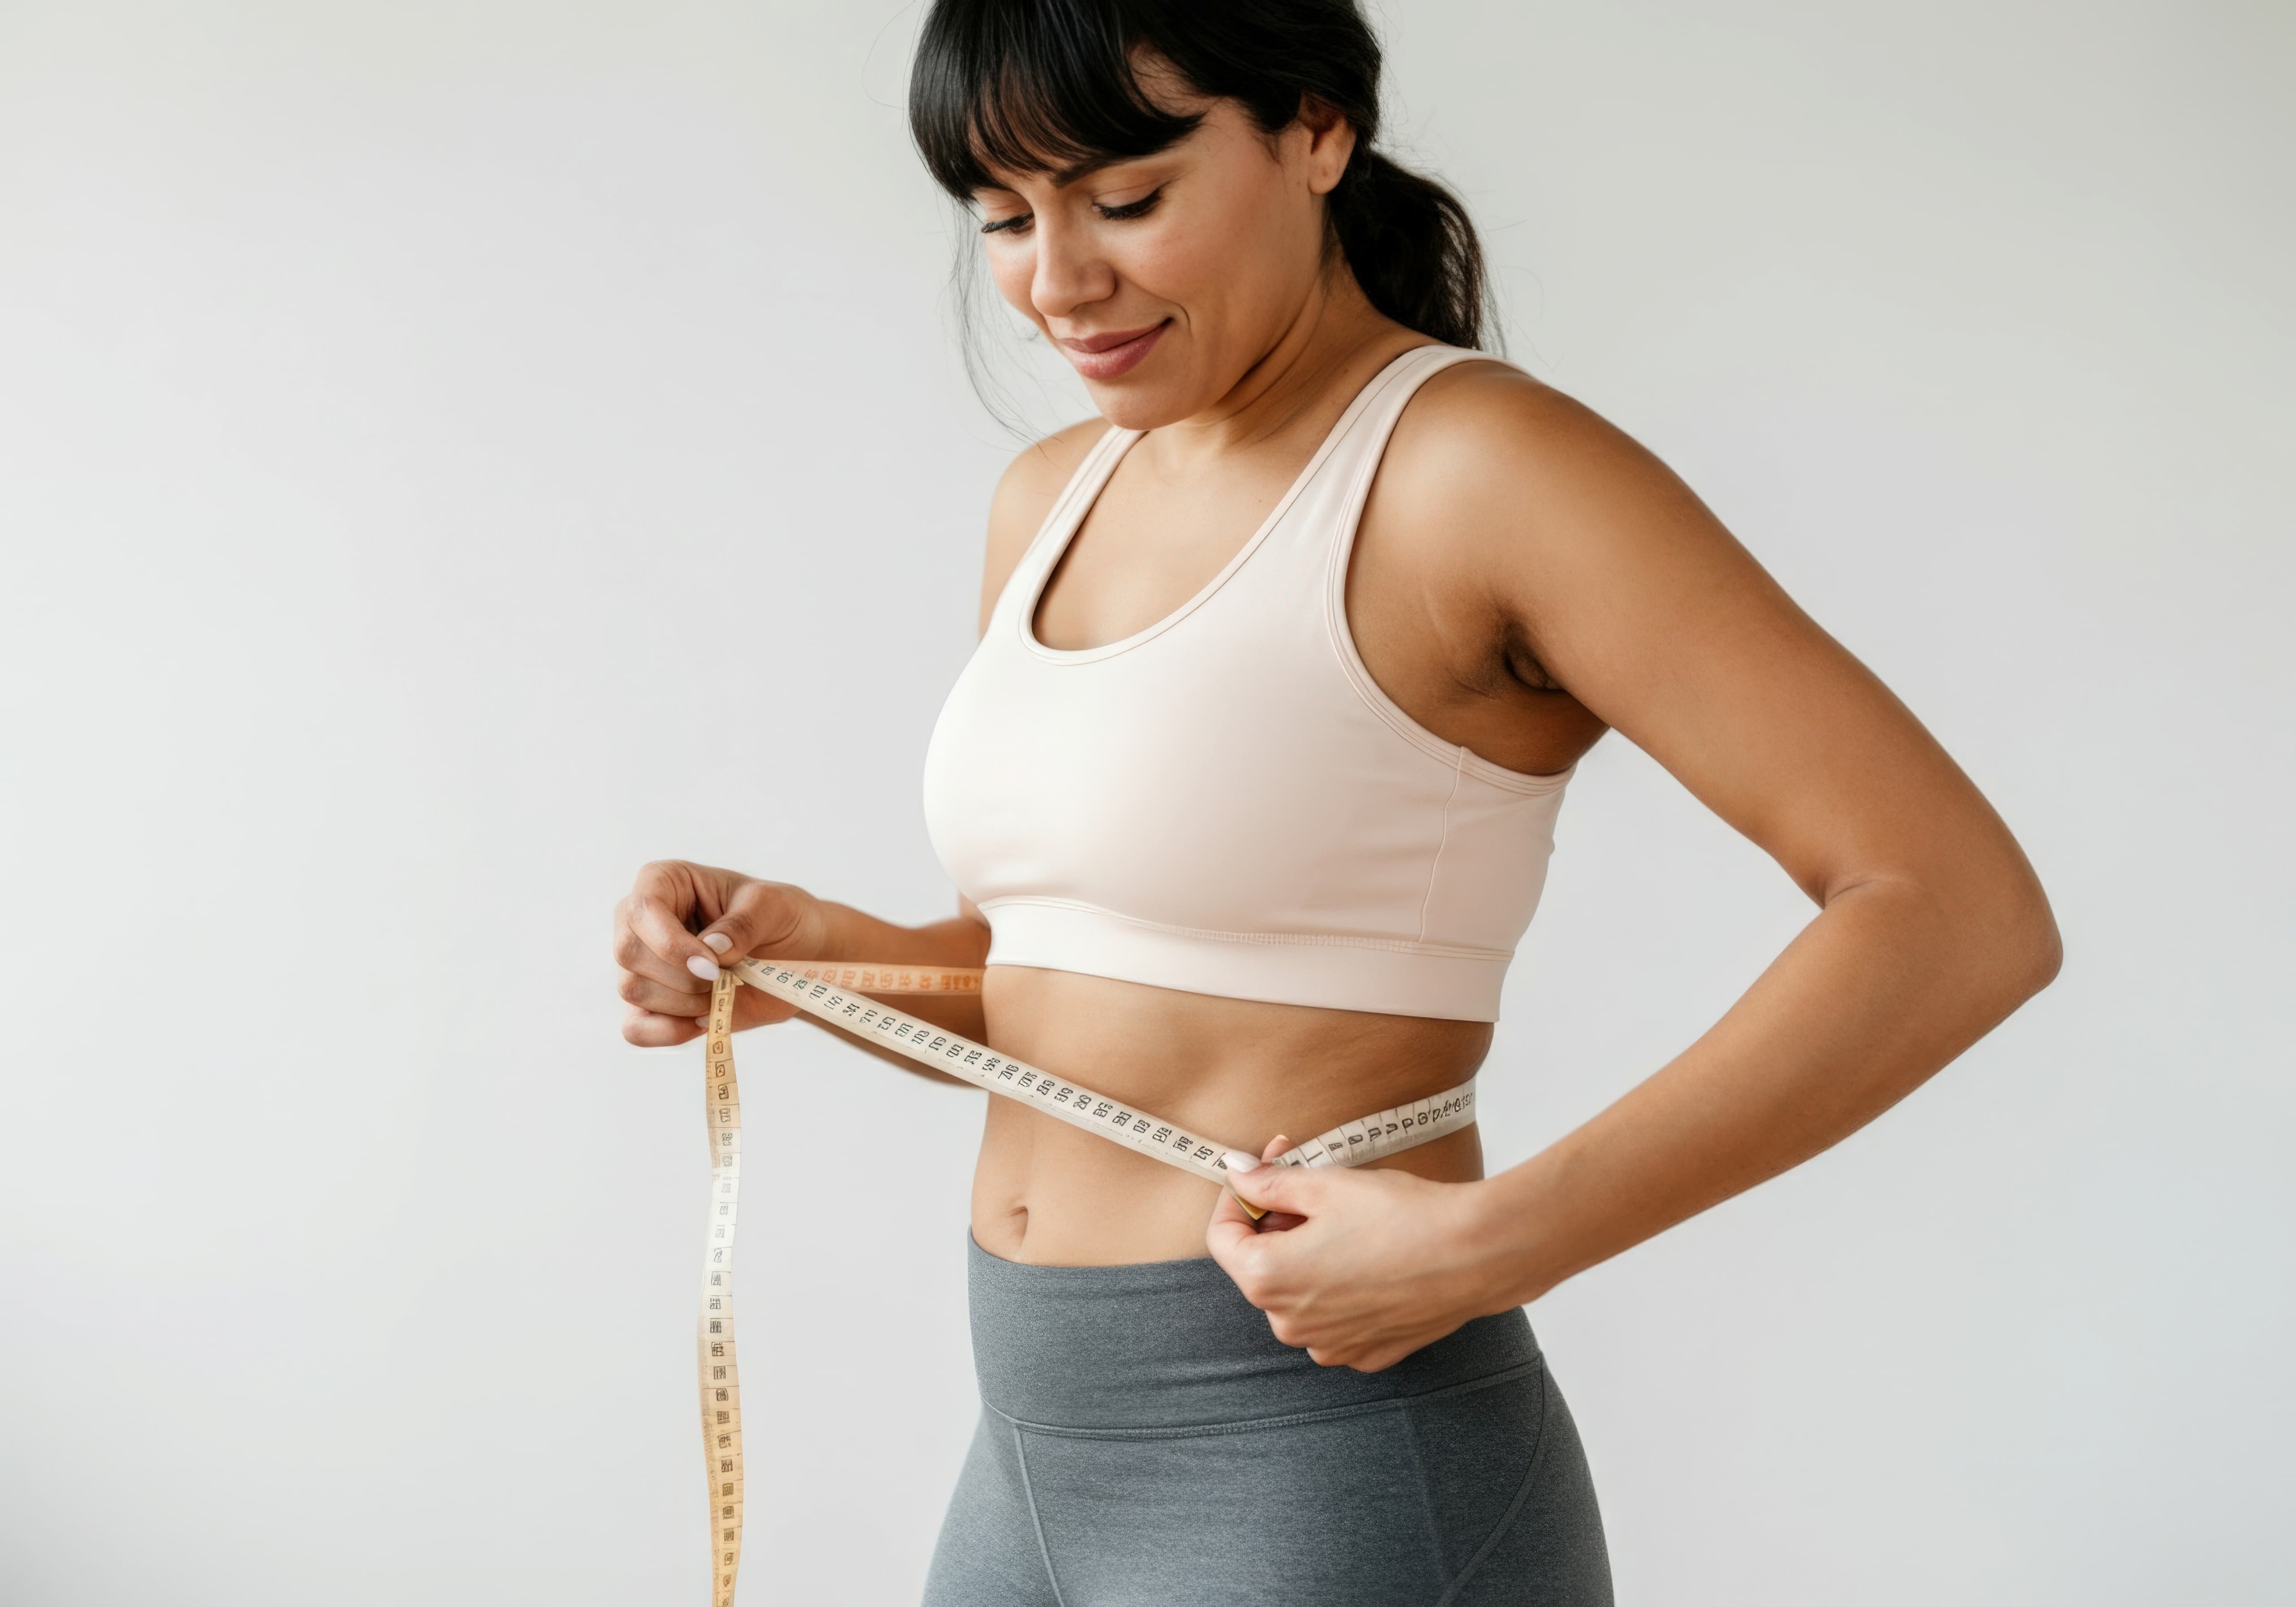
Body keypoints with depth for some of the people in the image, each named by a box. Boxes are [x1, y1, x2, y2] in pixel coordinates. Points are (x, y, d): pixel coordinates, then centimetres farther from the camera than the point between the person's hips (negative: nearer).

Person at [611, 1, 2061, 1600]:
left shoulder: (1479, 464, -14)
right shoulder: (1054, 499, 8)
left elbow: (1968, 912, -19)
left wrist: (1493, 1241, -24)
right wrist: (805, 951, -2)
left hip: (1327, 1469, -7)